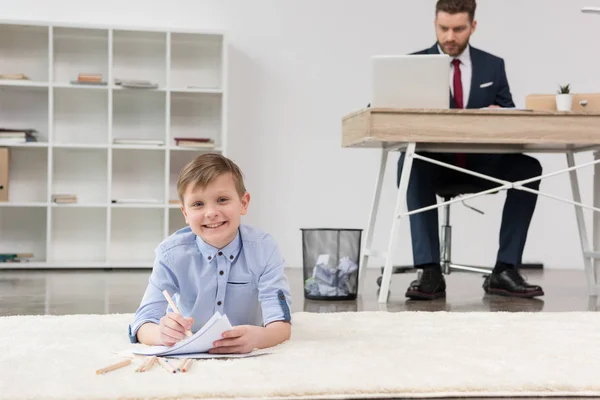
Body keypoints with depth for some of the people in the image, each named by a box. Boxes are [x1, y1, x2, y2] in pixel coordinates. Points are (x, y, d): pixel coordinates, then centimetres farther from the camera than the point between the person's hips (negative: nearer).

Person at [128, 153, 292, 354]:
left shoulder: (263, 248, -19)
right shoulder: (171, 253, -18)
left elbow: (282, 323, -27)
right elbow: (143, 323, -24)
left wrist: (259, 337, -52)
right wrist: (162, 334, -50)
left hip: (246, 355, 0)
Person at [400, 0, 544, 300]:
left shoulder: (493, 66, 10)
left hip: (481, 164, 2)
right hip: (434, 163, -2)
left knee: (528, 168, -26)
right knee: (409, 163, -36)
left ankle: (504, 271, -24)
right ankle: (430, 272, -37)